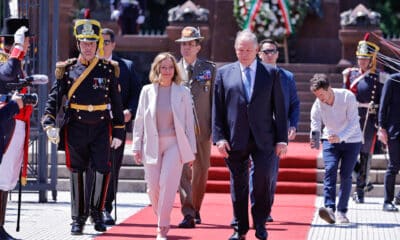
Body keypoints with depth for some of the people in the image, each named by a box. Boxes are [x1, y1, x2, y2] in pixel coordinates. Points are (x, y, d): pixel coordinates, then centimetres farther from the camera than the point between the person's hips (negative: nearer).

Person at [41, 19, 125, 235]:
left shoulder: (108, 69, 5)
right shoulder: (67, 69, 3)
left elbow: (116, 102, 7)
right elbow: (54, 97, -1)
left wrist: (118, 132, 5)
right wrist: (49, 123, -16)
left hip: (101, 127, 0)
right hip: (76, 128, 0)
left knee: (102, 169, -8)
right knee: (76, 172, 4)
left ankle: (97, 211, 15)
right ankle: (78, 218, 14)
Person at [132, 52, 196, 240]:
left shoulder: (183, 92, 3)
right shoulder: (147, 91, 5)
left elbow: (189, 122, 5)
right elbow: (139, 120, 7)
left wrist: (191, 150, 3)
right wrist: (137, 147, 3)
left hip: (174, 144, -1)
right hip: (152, 145, 2)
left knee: (167, 185, -12)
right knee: (153, 187, 2)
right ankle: (161, 219, 25)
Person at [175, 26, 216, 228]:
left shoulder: (210, 69, 5)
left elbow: (215, 100, 5)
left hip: (203, 129, 1)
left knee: (201, 171, 11)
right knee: (183, 170, -11)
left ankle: (196, 210, 28)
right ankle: (188, 214, -14)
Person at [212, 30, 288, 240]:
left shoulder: (271, 73, 7)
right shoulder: (224, 73, 8)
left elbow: (279, 109, 6)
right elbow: (217, 109, 6)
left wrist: (282, 139, 1)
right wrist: (219, 137, -3)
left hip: (263, 139, -1)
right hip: (235, 140, 1)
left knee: (262, 178, -10)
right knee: (238, 184, 6)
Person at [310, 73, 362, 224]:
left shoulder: (347, 97, -21)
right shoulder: (317, 105, -13)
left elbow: (354, 122, -25)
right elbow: (315, 126, -14)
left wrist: (340, 137, -40)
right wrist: (314, 141, -37)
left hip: (351, 140, -1)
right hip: (330, 140, 1)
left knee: (346, 175, -7)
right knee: (330, 171, -18)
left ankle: (341, 211, 1)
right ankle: (329, 208, -29)